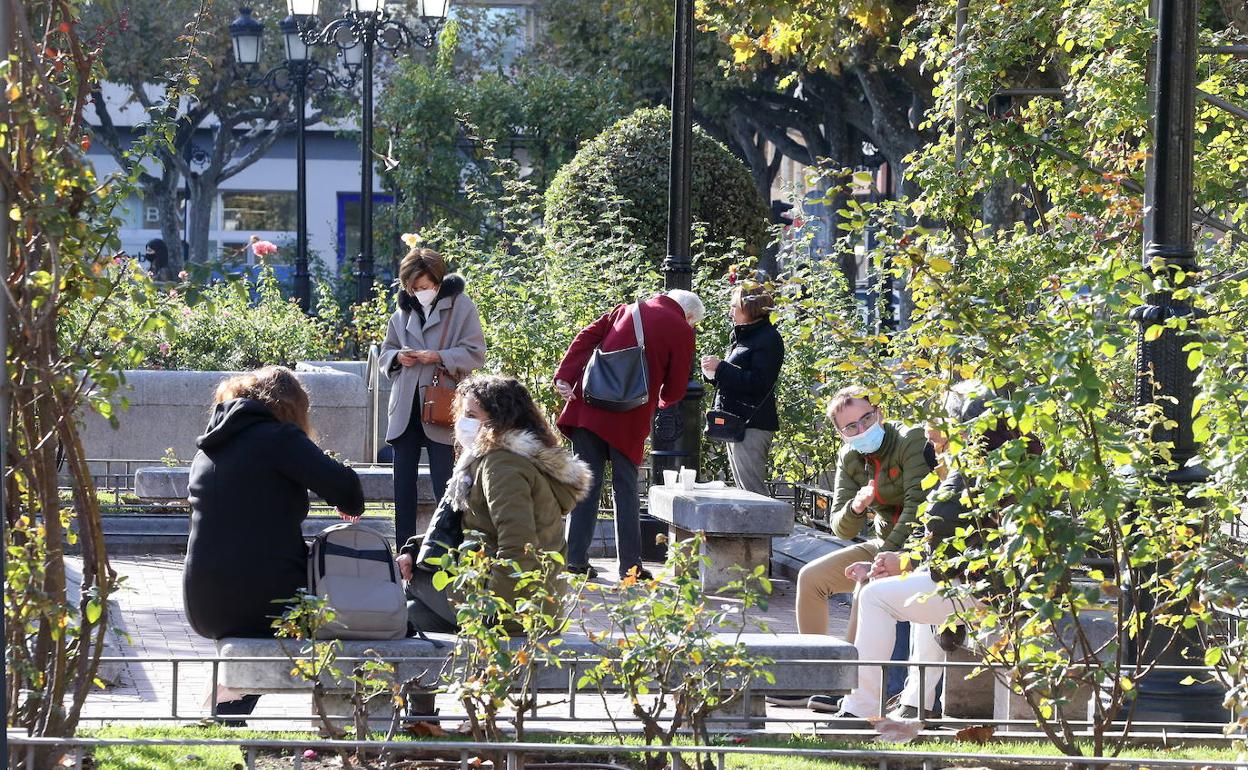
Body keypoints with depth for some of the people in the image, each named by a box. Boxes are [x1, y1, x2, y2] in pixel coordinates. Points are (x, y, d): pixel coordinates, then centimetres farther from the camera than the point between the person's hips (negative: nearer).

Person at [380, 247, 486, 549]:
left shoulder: (460, 306, -3)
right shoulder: (404, 310, 11)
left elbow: (475, 354, -6)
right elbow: (386, 352, 18)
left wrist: (438, 357, -17)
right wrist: (398, 357, -4)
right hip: (406, 408, 5)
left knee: (444, 483, -2)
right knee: (403, 483, 7)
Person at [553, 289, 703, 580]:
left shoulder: (627, 310, 16)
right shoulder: (681, 332, 2)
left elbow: (586, 338, 5)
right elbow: (675, 388, 3)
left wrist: (564, 376, -3)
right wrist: (663, 401, 26)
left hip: (590, 409, 3)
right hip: (629, 419, -3)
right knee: (625, 488, 5)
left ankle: (576, 560, 5)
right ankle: (630, 565, 4)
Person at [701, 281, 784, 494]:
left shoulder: (768, 339, -11)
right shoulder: (741, 336, 20)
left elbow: (759, 382, -19)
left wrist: (721, 367, -16)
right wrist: (714, 372, 7)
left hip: (752, 425, -10)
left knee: (752, 490, -13)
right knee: (742, 488, 11)